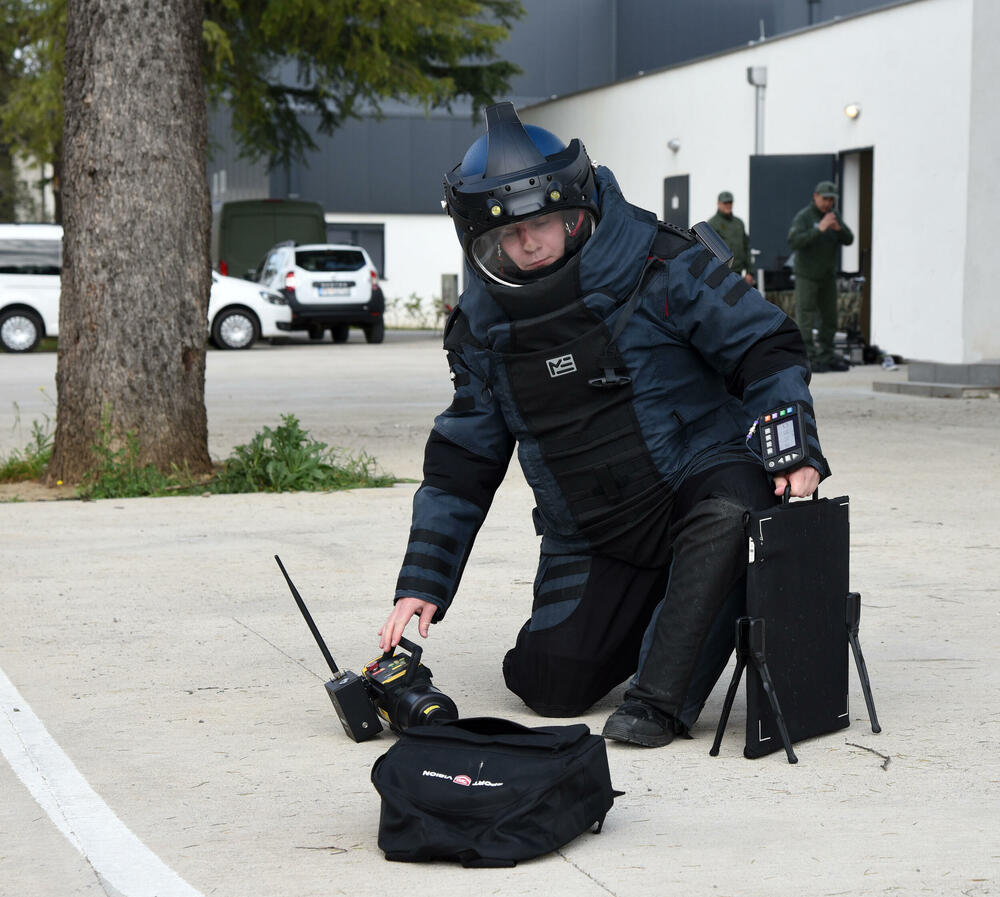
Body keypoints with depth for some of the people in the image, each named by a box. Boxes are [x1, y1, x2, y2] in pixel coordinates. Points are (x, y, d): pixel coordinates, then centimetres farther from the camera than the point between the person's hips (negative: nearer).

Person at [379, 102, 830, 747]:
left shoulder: (657, 267, -12)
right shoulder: (482, 327, 1)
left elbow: (765, 346, -8)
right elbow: (462, 463, 8)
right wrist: (422, 586, 2)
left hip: (702, 475, -4)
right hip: (594, 535, 4)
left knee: (723, 517, -39)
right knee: (551, 686, -9)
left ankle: (660, 700, -28)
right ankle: (673, 615, 19)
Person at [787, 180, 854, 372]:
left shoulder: (834, 216, 7)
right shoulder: (803, 216, -12)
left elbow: (848, 240, -1)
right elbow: (794, 241, -26)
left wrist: (839, 228, -22)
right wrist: (819, 229, -32)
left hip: (828, 275, 7)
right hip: (806, 275, -7)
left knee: (829, 317, 9)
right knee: (805, 317, -7)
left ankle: (827, 357, 15)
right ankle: (808, 359, -8)